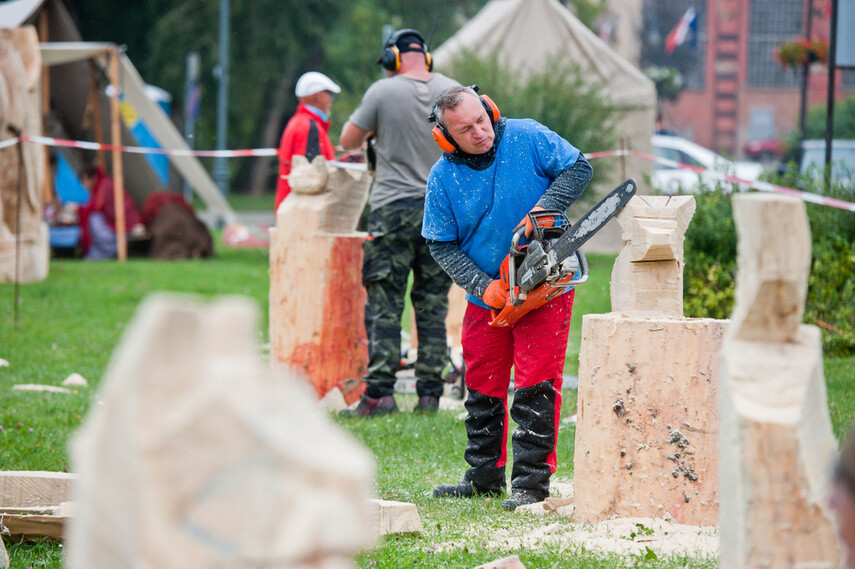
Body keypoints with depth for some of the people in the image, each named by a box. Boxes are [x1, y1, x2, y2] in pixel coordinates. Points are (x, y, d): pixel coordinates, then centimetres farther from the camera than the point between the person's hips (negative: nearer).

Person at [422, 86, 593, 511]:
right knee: (482, 389, 10)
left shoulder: (528, 138, -11)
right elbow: (441, 245, -3)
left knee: (536, 385, -9)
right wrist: (481, 285, -15)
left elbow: (578, 168, -6)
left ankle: (532, 481, -7)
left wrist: (542, 209, -20)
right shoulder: (442, 179, -7)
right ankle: (484, 476, 23)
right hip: (486, 296, 3)